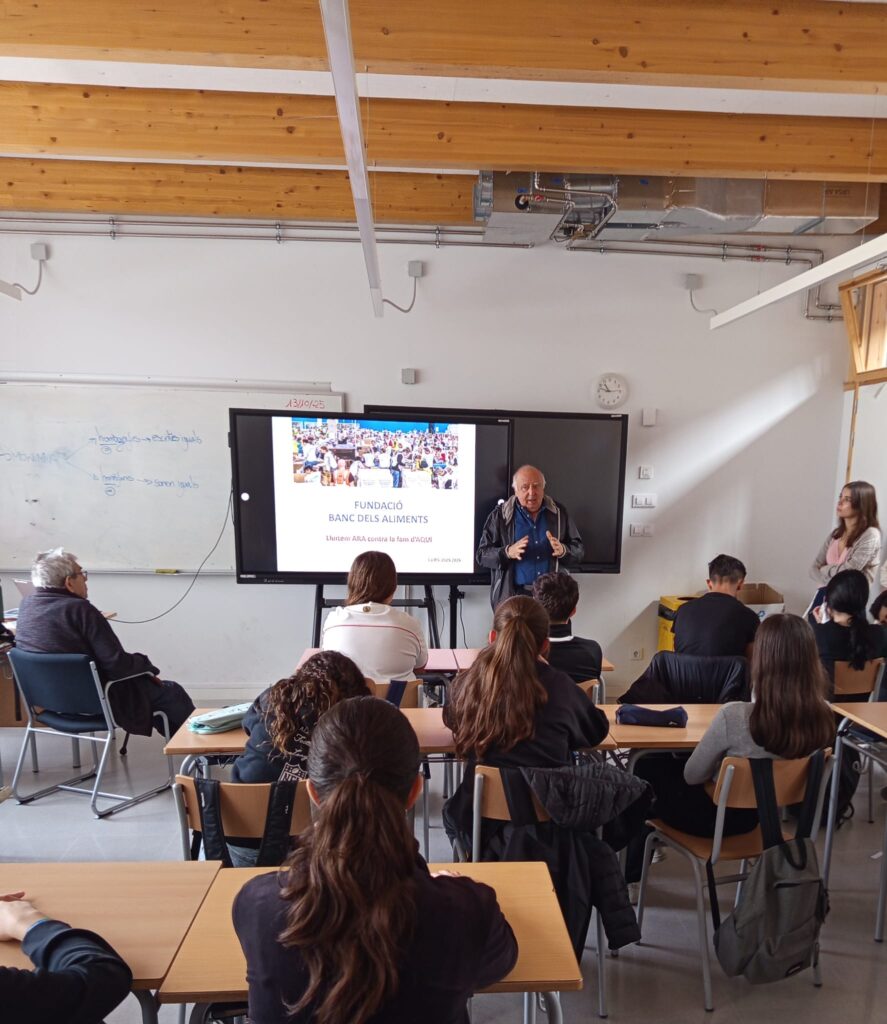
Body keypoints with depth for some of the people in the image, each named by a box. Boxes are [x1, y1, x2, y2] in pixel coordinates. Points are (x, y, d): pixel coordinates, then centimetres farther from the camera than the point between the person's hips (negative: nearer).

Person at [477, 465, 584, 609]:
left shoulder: (559, 512, 4)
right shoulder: (500, 515, -2)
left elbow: (579, 551, 7)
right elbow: (482, 554, -3)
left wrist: (563, 551, -16)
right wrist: (508, 553, -22)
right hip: (513, 596, -2)